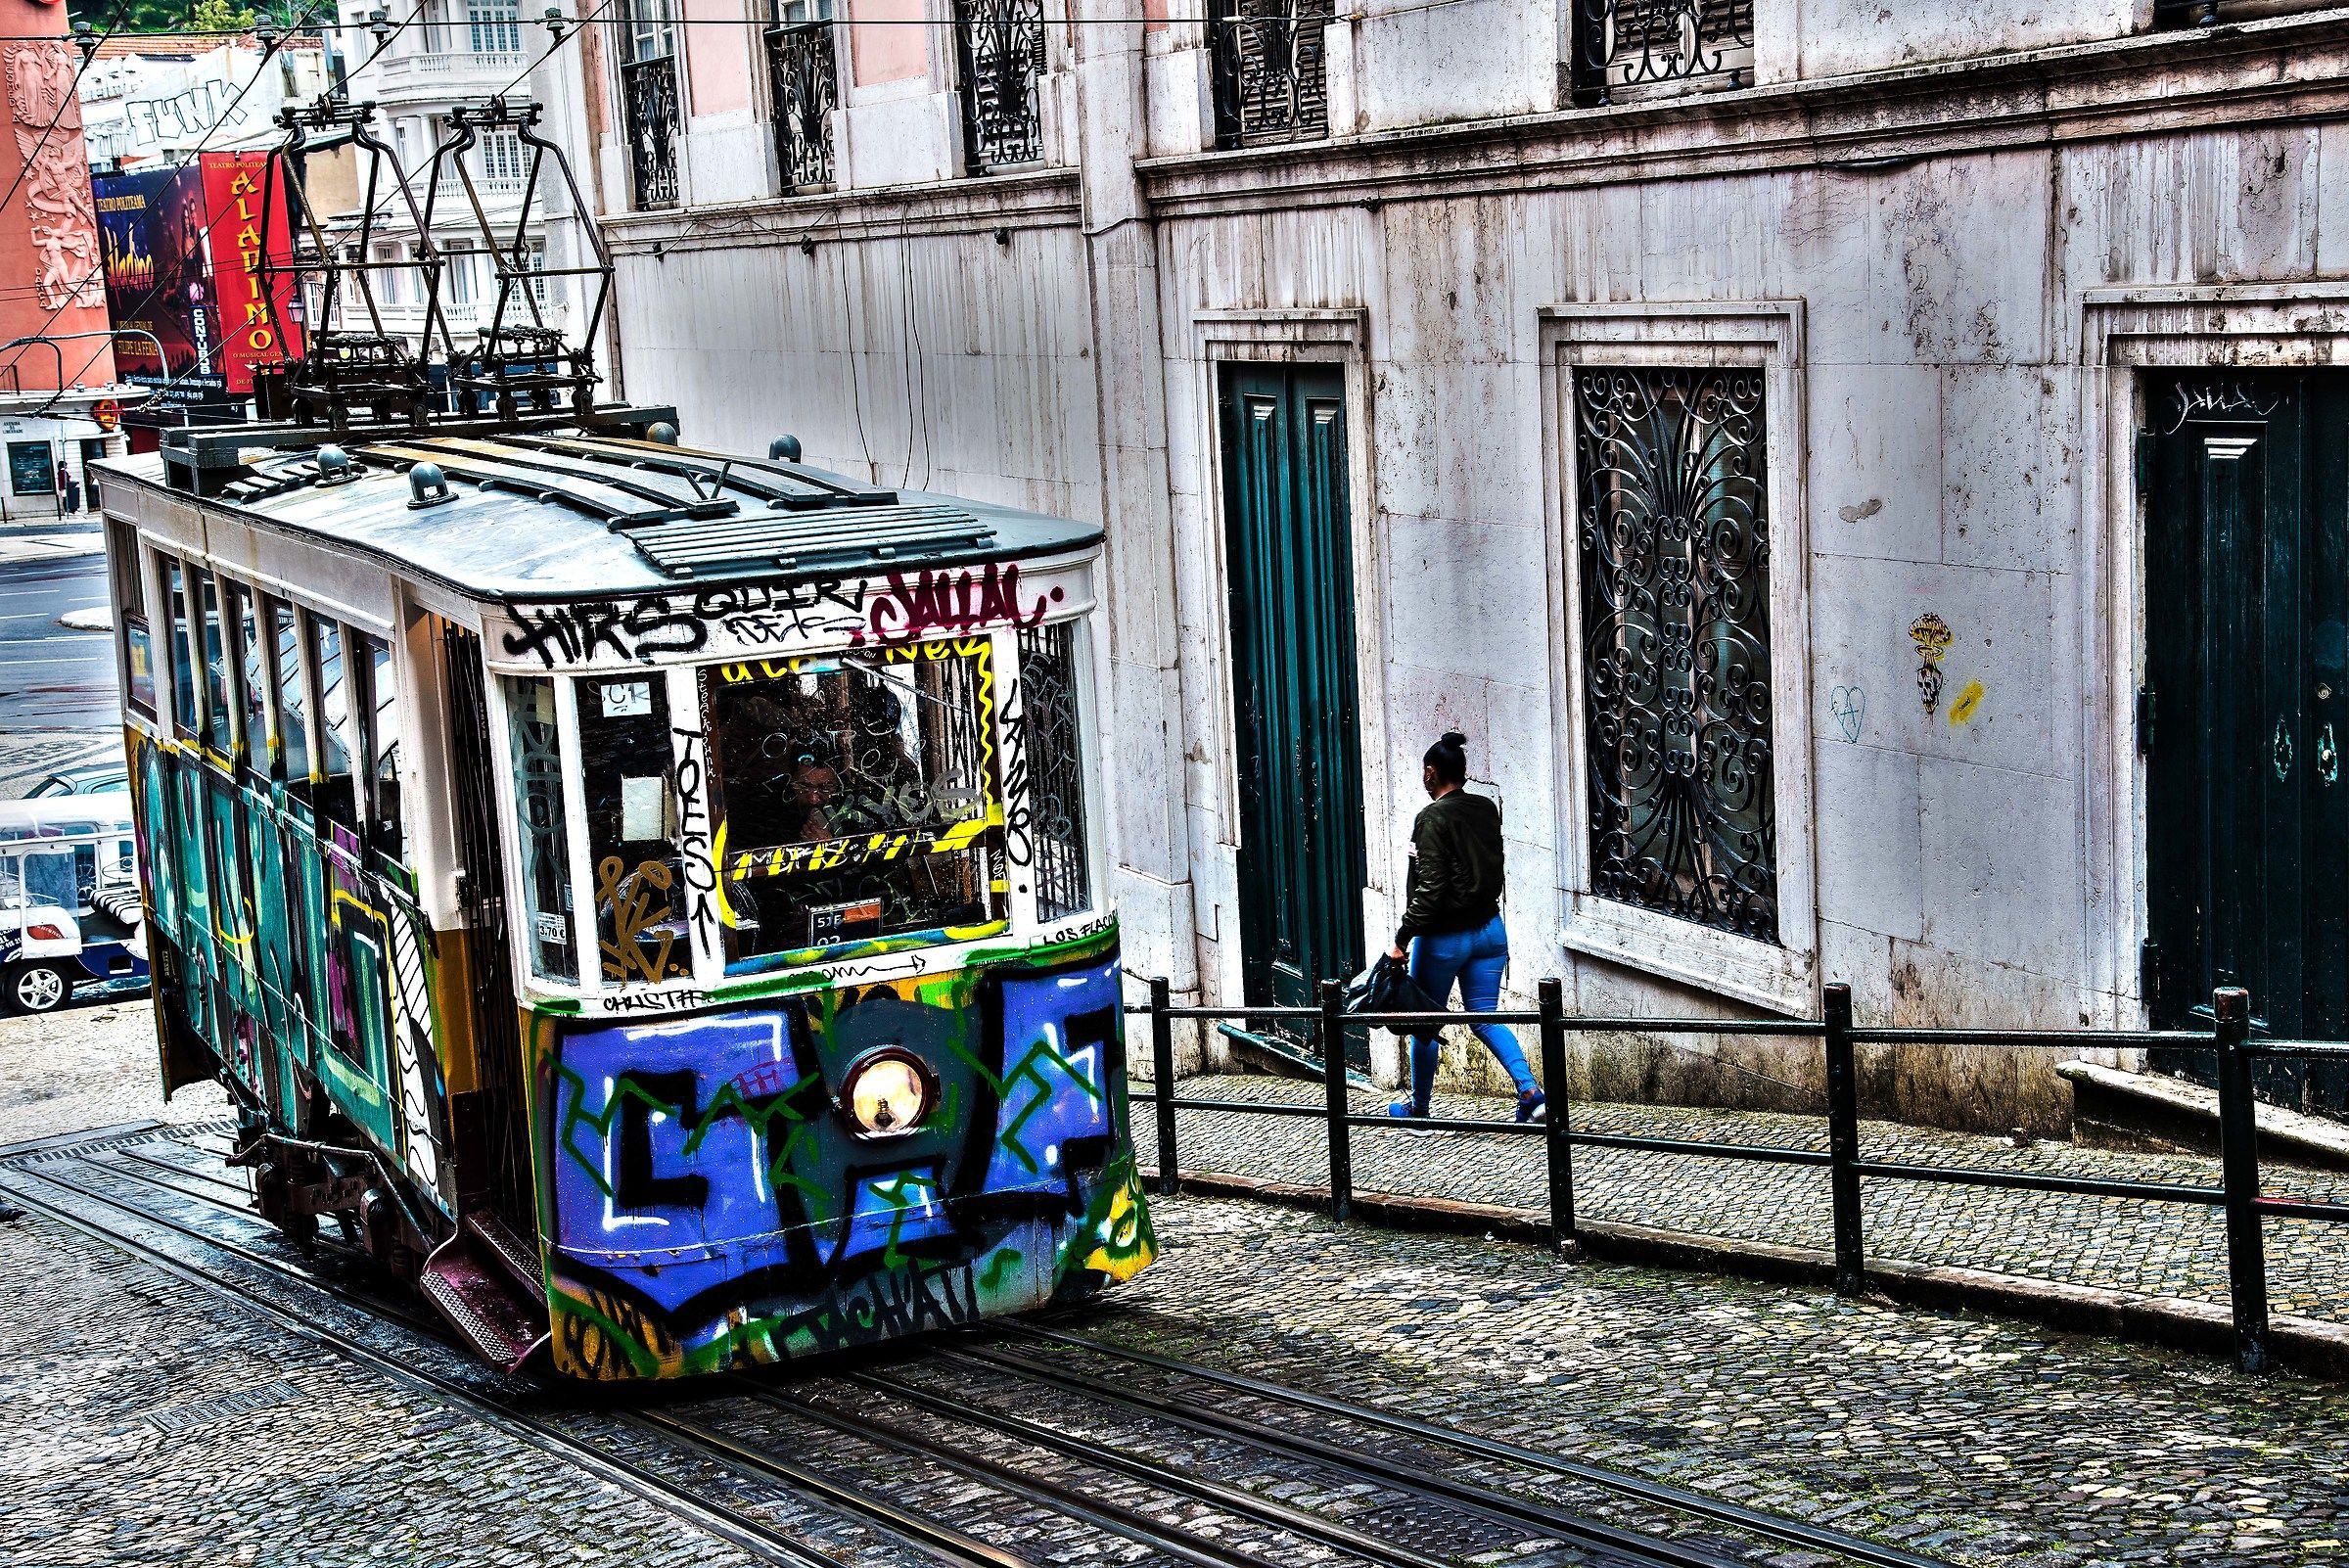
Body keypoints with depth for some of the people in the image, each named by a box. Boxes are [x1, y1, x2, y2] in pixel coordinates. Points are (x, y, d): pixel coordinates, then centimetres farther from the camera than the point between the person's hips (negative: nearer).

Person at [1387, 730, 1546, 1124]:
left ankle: (1419, 1105, 24)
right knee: (1484, 1019, 9)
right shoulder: (1487, 810, 5)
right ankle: (1531, 1090, -9)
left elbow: (1429, 888, -21)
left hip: (1445, 938, -6)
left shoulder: (1433, 817, -17)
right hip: (1490, 929, 6)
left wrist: (1402, 939, -18)